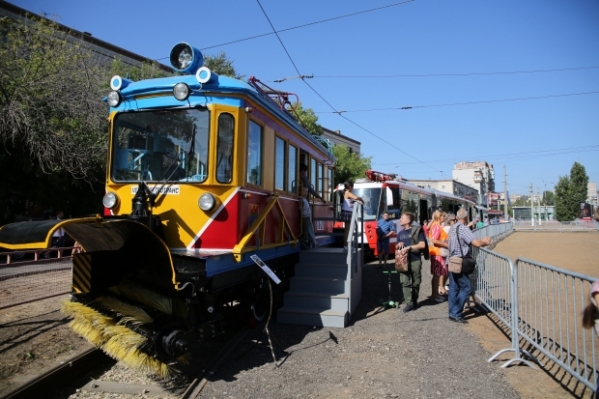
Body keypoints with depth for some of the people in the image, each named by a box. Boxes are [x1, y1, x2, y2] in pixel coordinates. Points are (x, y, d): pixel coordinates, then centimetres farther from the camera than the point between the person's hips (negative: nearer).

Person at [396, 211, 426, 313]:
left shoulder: (417, 230, -1)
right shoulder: (400, 233, 17)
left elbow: (422, 245, -8)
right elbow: (397, 247, 27)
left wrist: (409, 247, -16)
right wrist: (398, 245, 3)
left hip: (415, 260, -4)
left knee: (415, 282, 5)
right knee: (405, 282, -5)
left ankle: (414, 301, 19)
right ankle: (409, 303, -3)